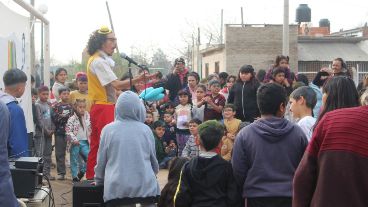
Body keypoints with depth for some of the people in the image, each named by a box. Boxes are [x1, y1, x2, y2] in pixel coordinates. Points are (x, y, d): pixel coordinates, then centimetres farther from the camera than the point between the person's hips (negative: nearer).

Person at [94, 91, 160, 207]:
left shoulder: (108, 129, -1)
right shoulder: (146, 130, 3)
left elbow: (101, 160, 7)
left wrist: (99, 180, 25)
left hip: (118, 187, -1)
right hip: (146, 185, 1)